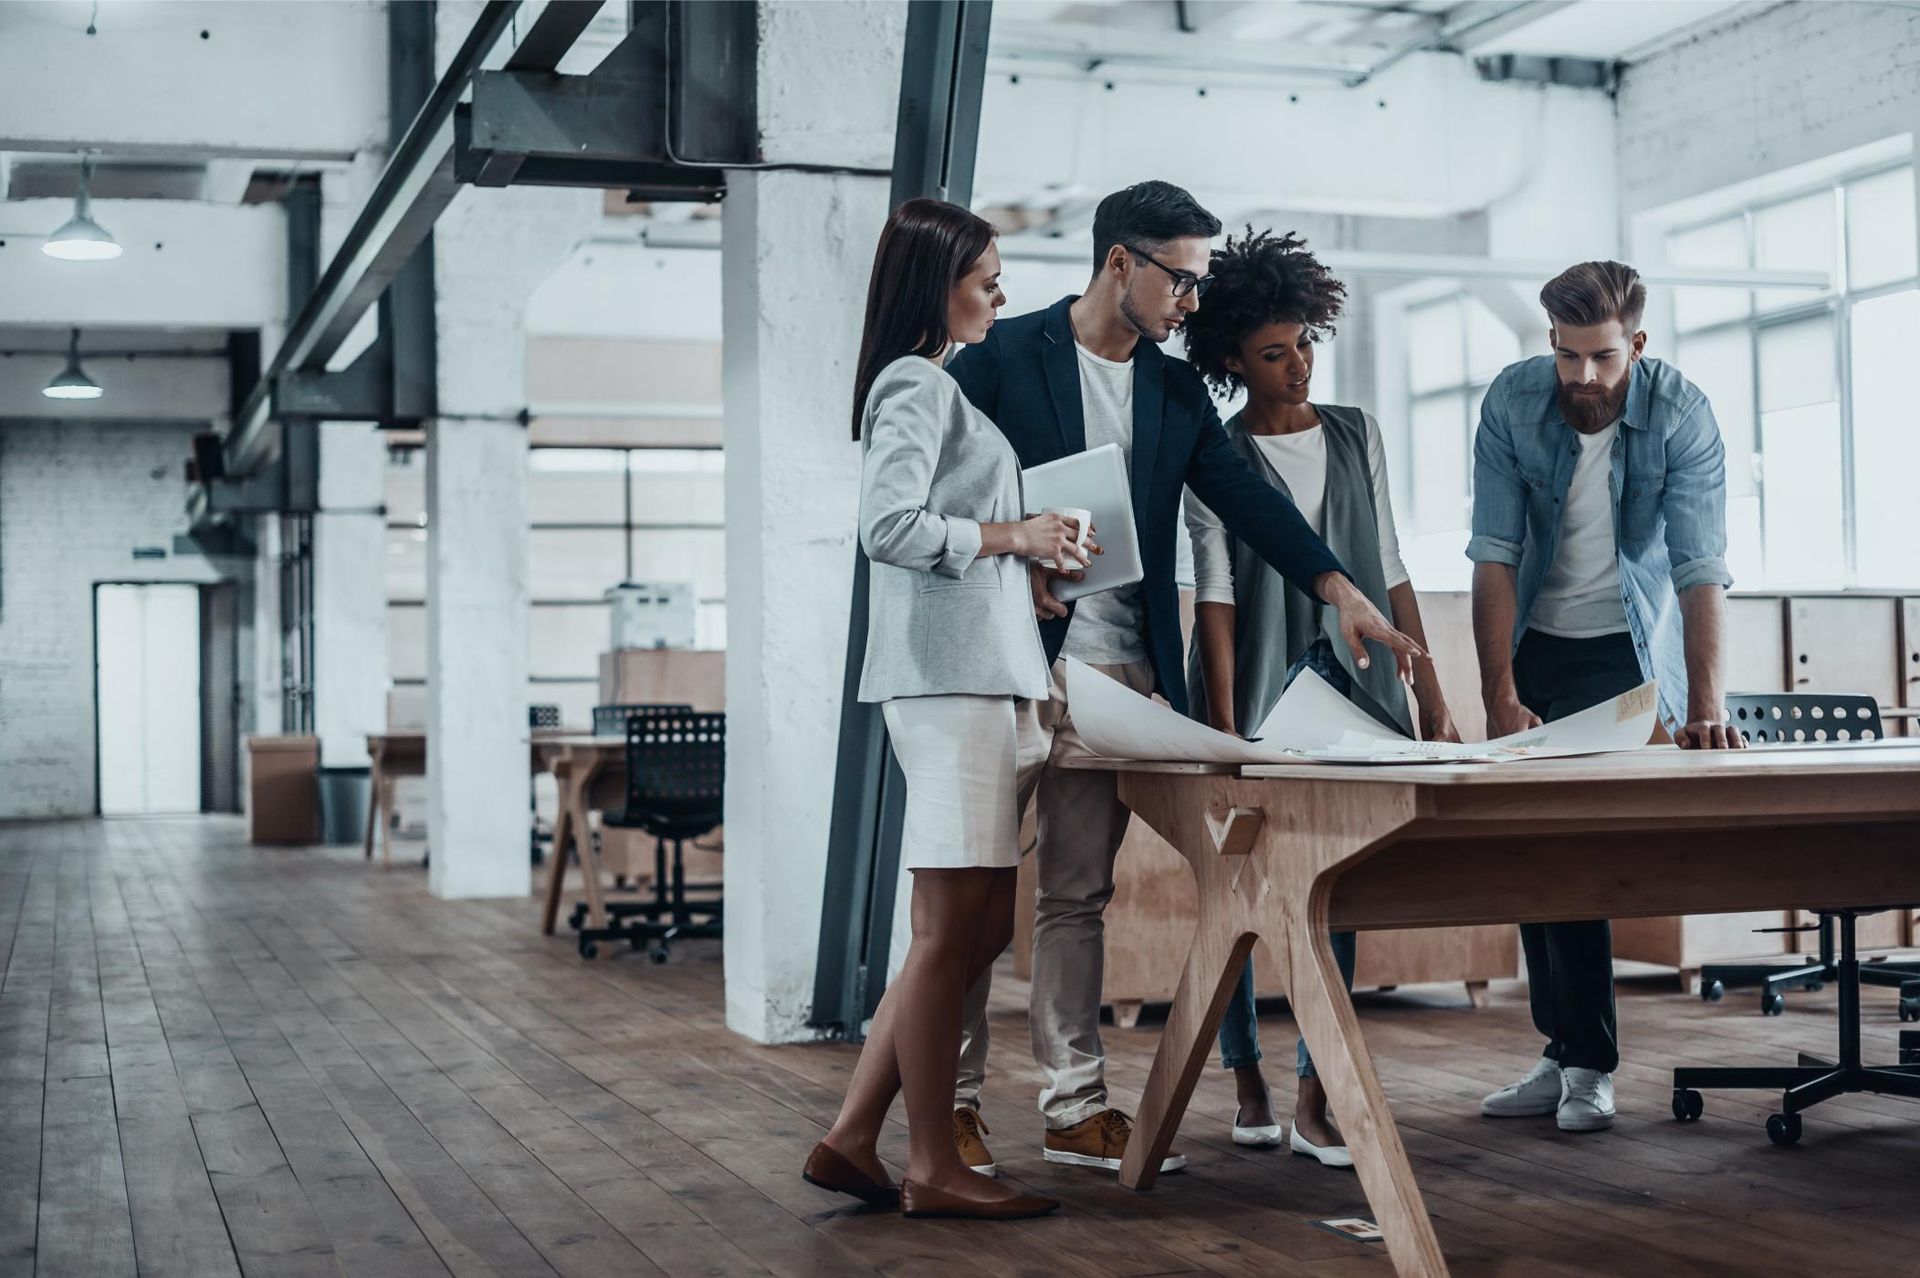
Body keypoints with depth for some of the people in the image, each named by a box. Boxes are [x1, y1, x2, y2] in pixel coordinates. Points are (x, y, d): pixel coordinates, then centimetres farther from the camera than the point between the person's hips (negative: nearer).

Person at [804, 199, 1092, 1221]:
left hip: (974, 674, 10)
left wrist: (1026, 561, 18)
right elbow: (890, 525, -20)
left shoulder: (934, 386, 23)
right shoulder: (916, 385, -8)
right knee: (952, 929, -5)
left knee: (984, 922, 10)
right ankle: (932, 1168, 3)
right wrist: (1010, 536, -12)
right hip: (947, 676, -10)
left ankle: (851, 1138, 13)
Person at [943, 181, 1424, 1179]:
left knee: (1079, 895, 9)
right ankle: (952, 1104, 10)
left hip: (1116, 673, 5)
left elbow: (1246, 498, 7)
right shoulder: (1002, 357, -2)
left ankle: (1076, 1107, 14)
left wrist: (1340, 592, -4)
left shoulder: (1176, 393, 14)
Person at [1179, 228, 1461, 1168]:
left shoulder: (1355, 435, 11)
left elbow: (1390, 571, 13)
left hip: (1350, 683, 3)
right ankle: (1248, 1082, 19)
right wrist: (1225, 732, -13)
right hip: (1255, 687, -3)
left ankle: (1314, 1102, -2)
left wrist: (1431, 695, 9)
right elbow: (1215, 595, -7)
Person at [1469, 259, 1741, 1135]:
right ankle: (1567, 1054, 14)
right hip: (1534, 642, 3)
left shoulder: (1681, 414, -21)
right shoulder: (1511, 403, -15)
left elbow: (1700, 568, -26)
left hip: (1630, 648, -3)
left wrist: (1704, 704, -37)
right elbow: (1494, 554, -16)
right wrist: (1500, 694, -22)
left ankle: (1587, 1063, -3)